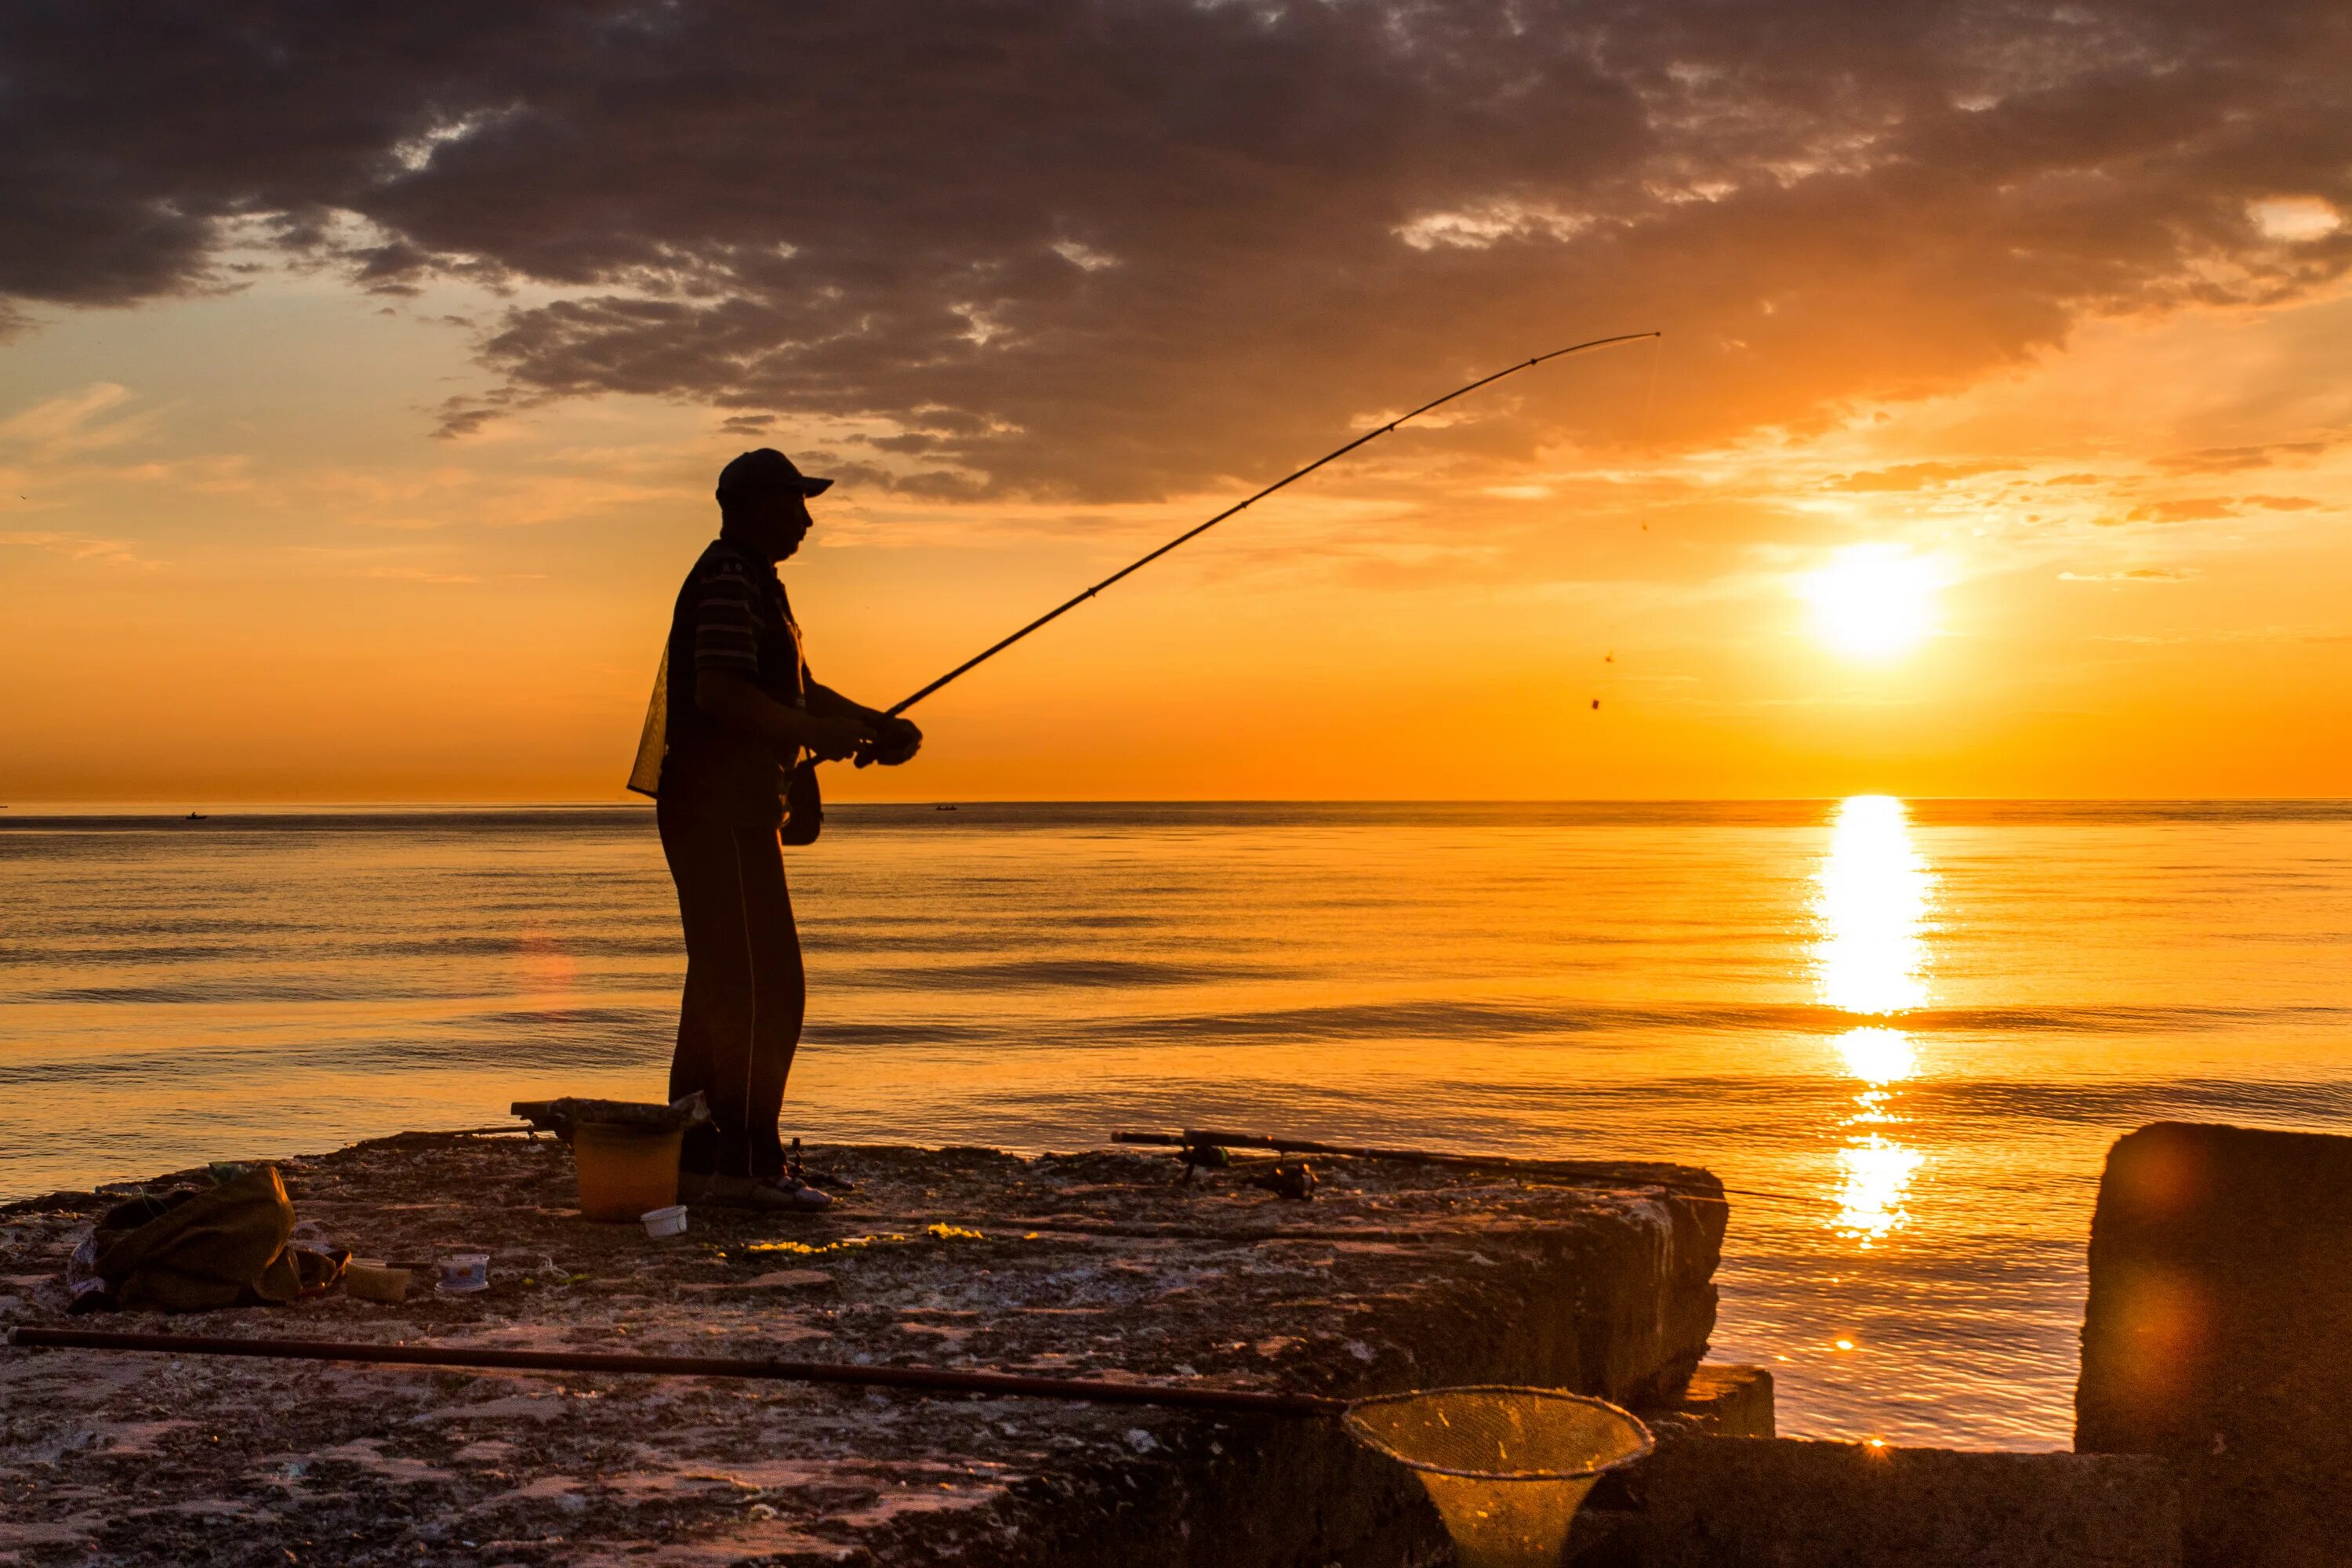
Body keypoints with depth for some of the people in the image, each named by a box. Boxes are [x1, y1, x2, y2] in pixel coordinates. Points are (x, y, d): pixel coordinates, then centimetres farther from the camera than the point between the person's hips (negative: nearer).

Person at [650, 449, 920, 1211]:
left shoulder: (754, 581, 23)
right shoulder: (728, 580, -11)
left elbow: (798, 690, 26)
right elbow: (720, 693, -23)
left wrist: (874, 723, 13)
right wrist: (818, 734, -18)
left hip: (729, 812, 11)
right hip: (720, 810, -11)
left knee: (722, 986, 12)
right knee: (761, 985, -12)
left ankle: (696, 1158, 16)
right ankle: (746, 1163, -11)